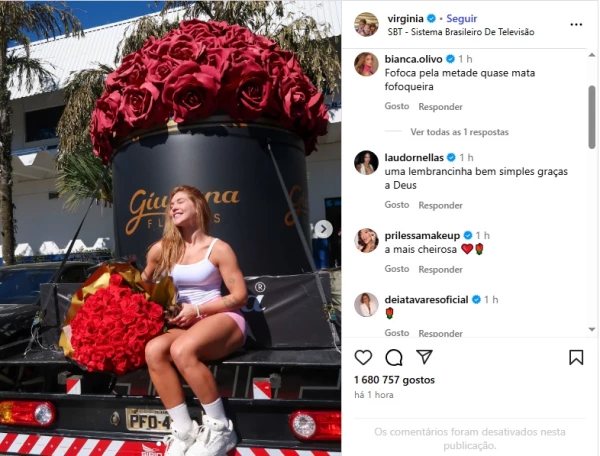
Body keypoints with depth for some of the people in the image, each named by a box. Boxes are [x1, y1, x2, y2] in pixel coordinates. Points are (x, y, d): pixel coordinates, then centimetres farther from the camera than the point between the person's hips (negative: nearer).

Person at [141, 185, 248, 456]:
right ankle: (184, 432, -20)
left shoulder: (218, 248, -2)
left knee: (182, 350, -34)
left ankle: (221, 429, -18)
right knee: (153, 350, -28)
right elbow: (143, 283, 25)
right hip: (185, 324, 4)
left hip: (223, 319, -4)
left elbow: (240, 296, -4)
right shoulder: (163, 249, 10)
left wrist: (197, 309, -12)